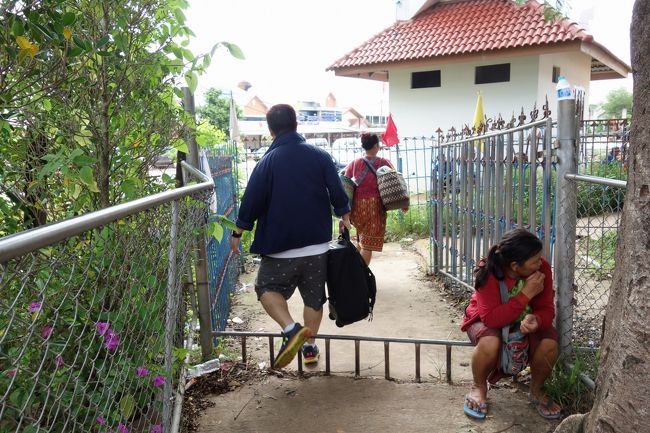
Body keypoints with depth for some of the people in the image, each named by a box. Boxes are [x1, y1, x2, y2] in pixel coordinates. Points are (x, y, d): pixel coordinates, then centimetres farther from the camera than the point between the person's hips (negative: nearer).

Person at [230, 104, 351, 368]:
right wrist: (345, 217, 17)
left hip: (280, 246, -3)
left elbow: (252, 200, -6)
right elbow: (337, 193, 0)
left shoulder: (268, 161, -7)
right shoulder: (320, 156, 0)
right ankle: (309, 346, 23)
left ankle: (291, 328, -11)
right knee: (314, 297, 16)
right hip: (317, 244, 3)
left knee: (267, 287, 11)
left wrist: (238, 233, 5)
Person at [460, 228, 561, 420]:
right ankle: (479, 387, -2)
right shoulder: (488, 273, -32)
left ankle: (536, 391, 7)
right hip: (487, 321, -3)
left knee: (549, 344, -26)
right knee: (489, 343, -36)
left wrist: (535, 320, -42)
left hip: (526, 322, 4)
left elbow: (547, 309, -16)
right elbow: (491, 319, -37)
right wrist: (526, 294, -42)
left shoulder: (542, 268, -21)